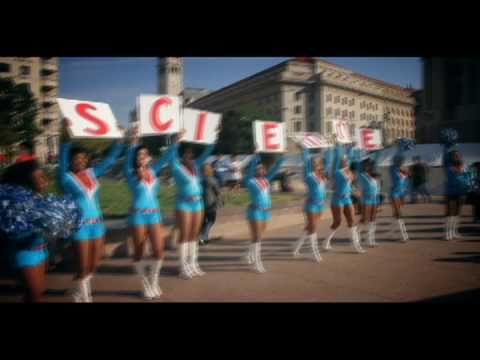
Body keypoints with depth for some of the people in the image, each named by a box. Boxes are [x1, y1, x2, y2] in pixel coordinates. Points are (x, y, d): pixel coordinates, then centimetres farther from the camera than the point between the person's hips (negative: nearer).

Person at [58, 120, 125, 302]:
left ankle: (80, 289, 43)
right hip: (80, 226, -5)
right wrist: (66, 138, -39)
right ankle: (80, 295, 32)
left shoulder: (92, 173, 5)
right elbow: (63, 162, -25)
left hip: (98, 223, 5)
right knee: (83, 268, 5)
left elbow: (110, 159, 9)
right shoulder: (67, 178, -9)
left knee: (94, 265, 17)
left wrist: (121, 140, 2)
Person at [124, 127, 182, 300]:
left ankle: (154, 282, 22)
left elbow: (166, 157, 6)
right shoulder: (131, 173, -3)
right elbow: (128, 159, -19)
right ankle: (145, 285, 22)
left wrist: (176, 141, -2)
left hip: (155, 214, 4)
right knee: (139, 252, 5)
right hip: (138, 215, -3)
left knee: (159, 250, 0)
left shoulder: (153, 171, 8)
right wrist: (133, 141, -33)